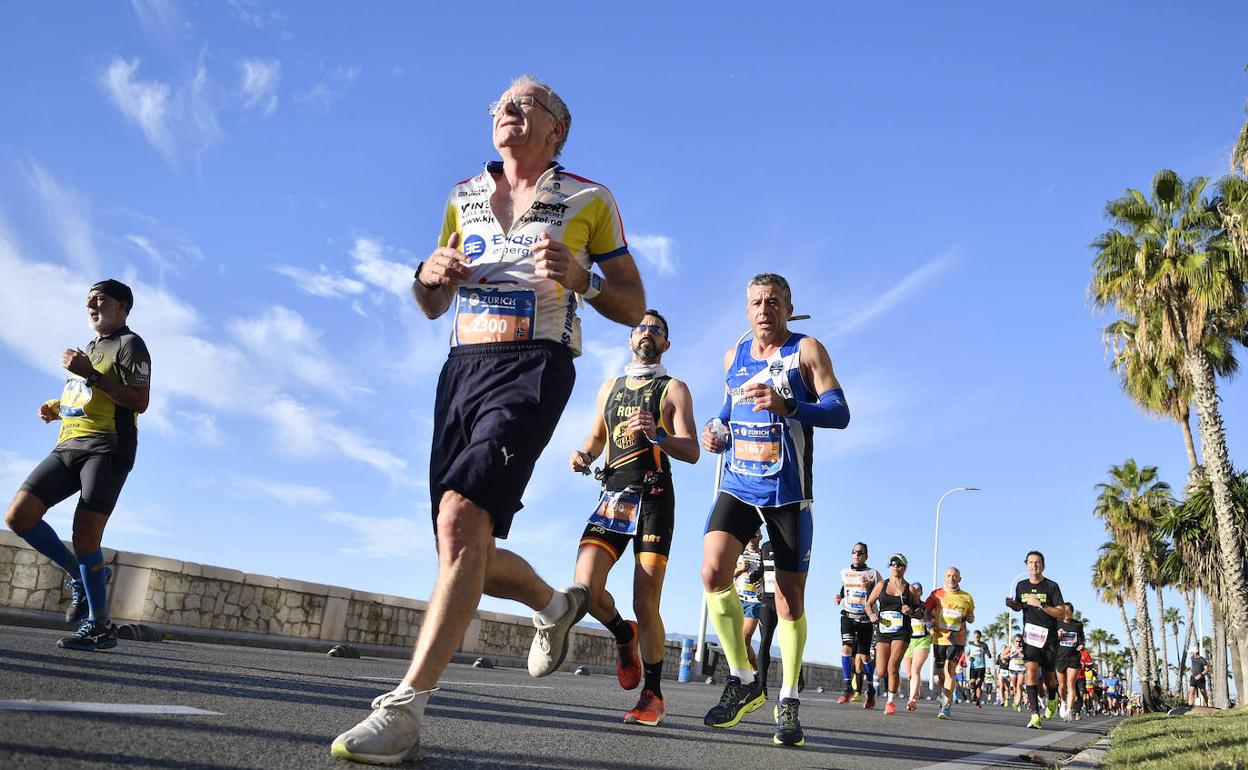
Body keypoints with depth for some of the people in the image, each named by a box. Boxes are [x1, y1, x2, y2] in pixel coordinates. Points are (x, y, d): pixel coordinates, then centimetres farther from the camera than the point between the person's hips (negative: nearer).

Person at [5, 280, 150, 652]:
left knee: (85, 537, -14)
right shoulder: (88, 348, 28)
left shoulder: (129, 344, 1)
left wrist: (90, 373, -16)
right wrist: (56, 409, 15)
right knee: (18, 515, -7)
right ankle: (81, 576, 10)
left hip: (106, 449, -8)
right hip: (68, 446, 8)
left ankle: (100, 627, -6)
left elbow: (140, 401, -12)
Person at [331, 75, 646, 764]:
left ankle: (404, 709, -22)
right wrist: (429, 275, 0)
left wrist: (580, 277, -12)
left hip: (534, 366, -5)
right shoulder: (464, 197, 19)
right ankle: (556, 604, 36)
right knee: (466, 550, 5)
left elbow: (634, 307, 7)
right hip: (463, 365, 6)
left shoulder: (589, 201, 7)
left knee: (461, 518, -25)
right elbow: (432, 306, 24)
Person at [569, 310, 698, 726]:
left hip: (653, 497, -4)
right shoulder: (609, 387, 21)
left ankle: (653, 696, 8)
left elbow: (692, 451, -4)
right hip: (612, 496, 4)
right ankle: (624, 635, 17)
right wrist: (585, 454, 4)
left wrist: (656, 435, -24)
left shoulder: (674, 389, 6)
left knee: (645, 604, -8)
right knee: (585, 587, -14)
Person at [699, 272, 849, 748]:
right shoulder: (734, 357, 13)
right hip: (738, 485, 4)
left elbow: (840, 413, -10)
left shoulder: (806, 351, -2)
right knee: (713, 571, -18)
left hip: (788, 492, -3)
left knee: (789, 598, 2)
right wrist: (716, 431, 5)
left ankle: (789, 703, 19)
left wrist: (787, 405, -27)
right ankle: (743, 681, 0)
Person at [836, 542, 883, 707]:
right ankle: (848, 688, -13)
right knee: (846, 648, -18)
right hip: (847, 615, 2)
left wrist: (869, 587, -17)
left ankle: (871, 691, 21)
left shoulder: (873, 573, -2)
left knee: (864, 656, 2)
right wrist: (840, 597, 10)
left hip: (865, 618, -2)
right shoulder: (844, 573, 10)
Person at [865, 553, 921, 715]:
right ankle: (895, 681, 33)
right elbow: (868, 604, 13)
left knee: (892, 666, -17)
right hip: (882, 631, 2)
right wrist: (871, 615, -7)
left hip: (901, 633, -2)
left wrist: (911, 611, -10)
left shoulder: (910, 589, 4)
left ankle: (891, 702, -1)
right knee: (882, 672, -2)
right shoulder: (881, 586, 8)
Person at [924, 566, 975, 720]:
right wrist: (931, 625, -8)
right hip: (939, 639, 2)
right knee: (939, 676, 9)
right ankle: (947, 696, 40)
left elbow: (971, 617, 18)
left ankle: (947, 706, -12)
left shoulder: (967, 598, 5)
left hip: (957, 640, -2)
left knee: (949, 670, -17)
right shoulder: (936, 594, 4)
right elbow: (926, 611, 8)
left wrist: (970, 618, -4)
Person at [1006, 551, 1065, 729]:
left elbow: (1061, 613, -10)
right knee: (1031, 670, -17)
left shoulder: (1052, 586, -6)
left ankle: (1052, 700, 44)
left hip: (1049, 637, -2)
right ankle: (1035, 715, -18)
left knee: (1049, 677, 10)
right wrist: (1011, 604, -1)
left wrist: (1040, 604, -22)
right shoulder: (1021, 586, 5)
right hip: (1029, 636, 2)